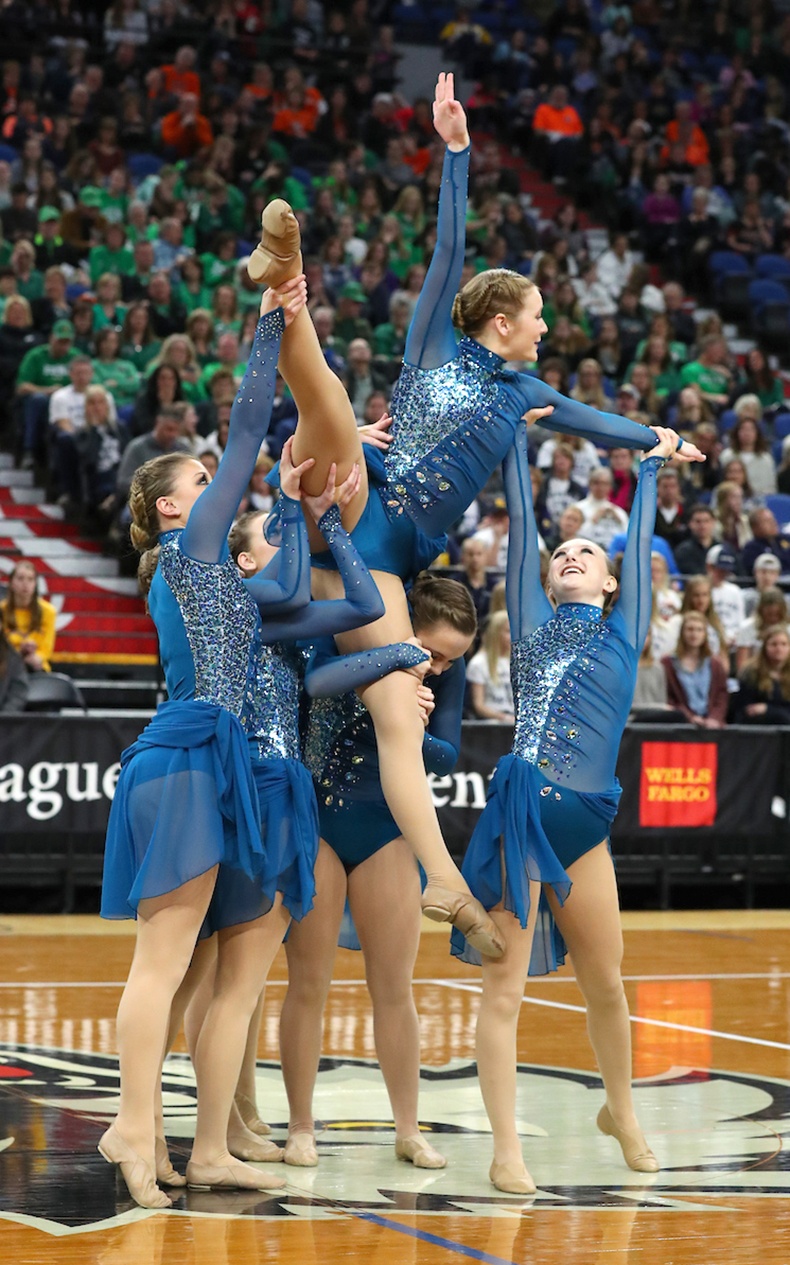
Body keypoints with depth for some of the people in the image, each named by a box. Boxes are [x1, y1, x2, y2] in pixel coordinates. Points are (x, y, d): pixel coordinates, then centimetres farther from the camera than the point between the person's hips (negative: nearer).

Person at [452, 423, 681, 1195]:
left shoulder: (623, 631, 14)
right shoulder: (533, 624, 10)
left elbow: (639, 539, 23)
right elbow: (520, 521, 14)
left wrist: (651, 466, 33)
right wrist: (515, 436, 19)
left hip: (584, 826, 2)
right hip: (519, 814, -2)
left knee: (605, 986, 12)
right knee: (504, 987, -5)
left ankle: (621, 1114, 36)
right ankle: (506, 1150, 0)